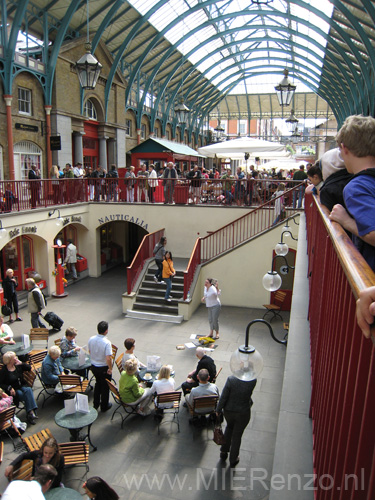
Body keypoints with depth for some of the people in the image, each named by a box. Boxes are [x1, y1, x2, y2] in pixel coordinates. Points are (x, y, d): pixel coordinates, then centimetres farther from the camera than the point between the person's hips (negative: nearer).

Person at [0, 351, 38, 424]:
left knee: (28, 390, -28)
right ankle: (31, 412, -30)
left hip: (22, 386, 4)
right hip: (13, 390, -3)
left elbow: (29, 368, 12)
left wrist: (21, 363, -4)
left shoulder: (18, 366, 7)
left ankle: (31, 413, -35)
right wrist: (9, 388, -21)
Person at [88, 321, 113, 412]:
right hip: (103, 368, -6)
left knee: (98, 384, 27)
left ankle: (96, 404, 39)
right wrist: (110, 368, -15)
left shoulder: (91, 339, -10)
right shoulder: (107, 343, -28)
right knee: (105, 387, 15)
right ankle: (104, 406, 29)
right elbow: (108, 358, -30)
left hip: (93, 366, 6)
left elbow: (90, 351, 6)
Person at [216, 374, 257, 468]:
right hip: (243, 413, -1)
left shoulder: (231, 379, -27)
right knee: (237, 435, 20)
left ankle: (223, 452, 41)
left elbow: (223, 397, -17)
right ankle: (233, 460, 38)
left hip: (228, 411, 1)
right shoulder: (252, 381, -24)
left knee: (229, 427, 32)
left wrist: (218, 410, -2)